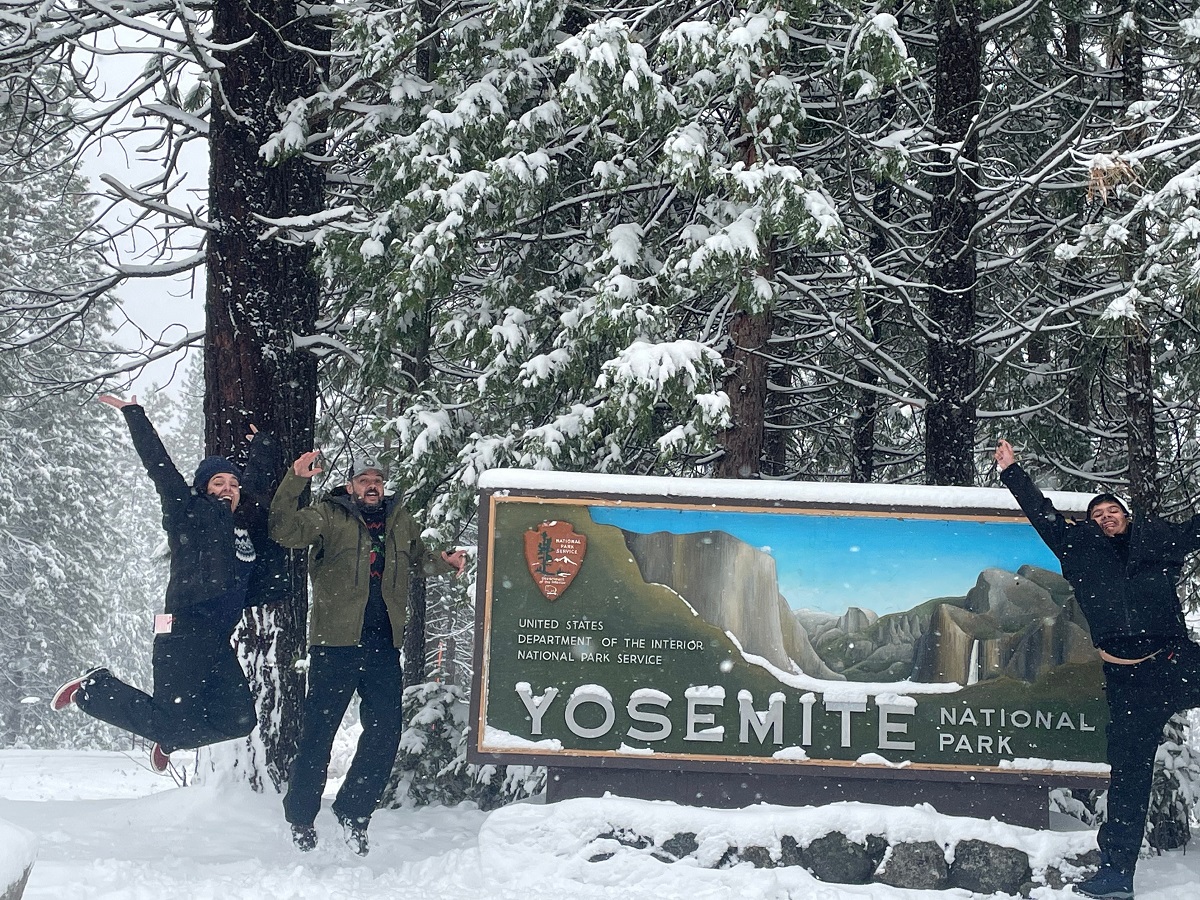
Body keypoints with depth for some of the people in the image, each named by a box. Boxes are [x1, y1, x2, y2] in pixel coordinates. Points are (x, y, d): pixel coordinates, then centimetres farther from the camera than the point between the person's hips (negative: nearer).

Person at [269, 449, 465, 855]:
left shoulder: (401, 521, 14)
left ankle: (353, 811, 17)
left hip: (384, 645, 5)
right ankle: (301, 816, 14)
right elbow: (286, 530, -17)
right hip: (335, 641, -4)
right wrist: (295, 481, -27)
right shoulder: (328, 517, 0)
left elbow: (419, 554, 34)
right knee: (319, 728, 1)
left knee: (386, 729, 3)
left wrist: (443, 563, 14)